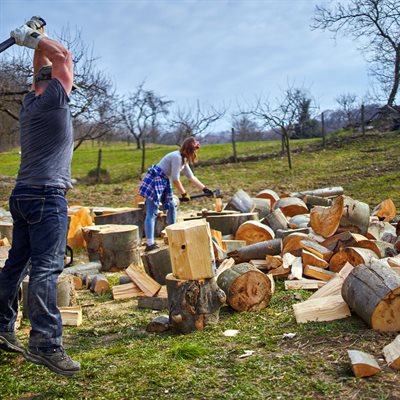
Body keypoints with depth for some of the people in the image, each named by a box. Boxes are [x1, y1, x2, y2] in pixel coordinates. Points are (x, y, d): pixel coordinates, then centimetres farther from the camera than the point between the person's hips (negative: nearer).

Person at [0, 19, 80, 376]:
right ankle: (45, 344, -14)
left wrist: (35, 38, 27)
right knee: (46, 268, -13)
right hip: (48, 195, -9)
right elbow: (64, 56, 5)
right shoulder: (54, 99, -4)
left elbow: (45, 67, 31)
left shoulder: (30, 103, 17)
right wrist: (32, 38, 14)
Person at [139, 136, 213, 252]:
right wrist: (184, 194, -8)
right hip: (154, 181, -11)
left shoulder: (184, 159, 13)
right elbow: (175, 179, -18)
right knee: (152, 213, -14)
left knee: (171, 206, 16)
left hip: (164, 182, 11)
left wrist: (204, 189, 14)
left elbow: (191, 177, 18)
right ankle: (149, 244, -18)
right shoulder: (177, 157, -18)